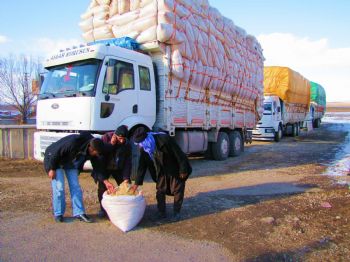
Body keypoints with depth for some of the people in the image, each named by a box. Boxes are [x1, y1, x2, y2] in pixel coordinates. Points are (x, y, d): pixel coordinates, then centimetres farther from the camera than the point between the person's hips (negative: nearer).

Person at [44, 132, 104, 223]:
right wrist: (52, 169, -21)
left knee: (75, 187, -2)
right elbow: (56, 152, -29)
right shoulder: (73, 142, -40)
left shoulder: (92, 151, -18)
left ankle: (79, 213, 3)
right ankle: (58, 214, 5)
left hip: (71, 163, 6)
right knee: (59, 187, -9)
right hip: (56, 160, -5)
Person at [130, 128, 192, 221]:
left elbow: (179, 154, -25)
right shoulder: (144, 148, -13)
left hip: (175, 169, -5)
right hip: (161, 171, 5)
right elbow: (142, 166, -5)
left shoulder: (164, 139, -32)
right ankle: (161, 212, 22)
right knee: (160, 190, 6)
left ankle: (176, 212, 20)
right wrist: (137, 183, -5)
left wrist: (183, 170, -20)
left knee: (178, 190, 3)